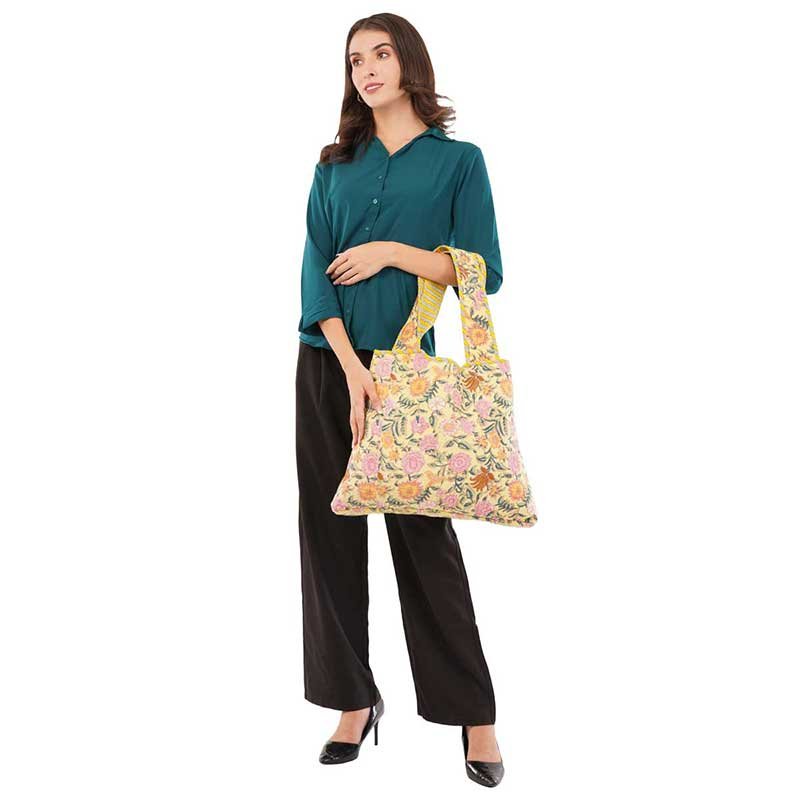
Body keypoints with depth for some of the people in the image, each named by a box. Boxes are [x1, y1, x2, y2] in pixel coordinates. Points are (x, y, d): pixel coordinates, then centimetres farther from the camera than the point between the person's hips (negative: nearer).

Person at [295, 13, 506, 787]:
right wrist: (351, 368, -13)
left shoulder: (459, 161, 3)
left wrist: (391, 250, -12)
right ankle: (354, 699, 15)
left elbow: (486, 274, -3)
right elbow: (316, 271, -1)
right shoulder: (335, 164, 10)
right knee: (330, 528, 3)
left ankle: (472, 712, 8)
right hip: (328, 362, 3)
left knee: (424, 532, -3)